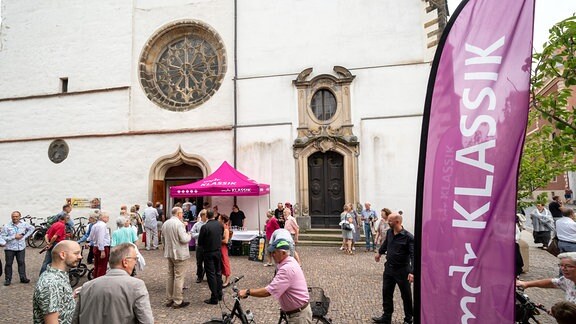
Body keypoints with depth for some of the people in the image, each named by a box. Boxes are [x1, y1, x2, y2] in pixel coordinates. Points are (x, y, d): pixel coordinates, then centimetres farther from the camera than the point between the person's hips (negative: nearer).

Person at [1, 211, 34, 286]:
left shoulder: (24, 224, 0)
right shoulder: (7, 226, -8)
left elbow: (32, 228, 16)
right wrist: (14, 237, -16)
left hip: (21, 248, 2)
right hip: (10, 248, -2)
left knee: (21, 262, 5)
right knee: (9, 264, 6)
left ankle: (23, 278, 12)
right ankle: (8, 279, 17)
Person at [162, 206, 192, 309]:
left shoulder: (165, 224, 8)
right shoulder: (179, 224, -19)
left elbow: (163, 239, 16)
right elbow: (184, 239, -23)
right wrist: (189, 235, -4)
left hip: (169, 253, 8)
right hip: (179, 254, -8)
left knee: (170, 276, 16)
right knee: (179, 277, -1)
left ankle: (169, 300, 24)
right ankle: (177, 301, 4)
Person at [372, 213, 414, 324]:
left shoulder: (408, 237, -21)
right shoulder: (389, 232, -1)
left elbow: (413, 255, -26)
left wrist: (412, 272, -36)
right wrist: (379, 253, 37)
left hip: (402, 270, -6)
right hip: (389, 268, 6)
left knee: (406, 296, 10)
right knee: (386, 293, 12)